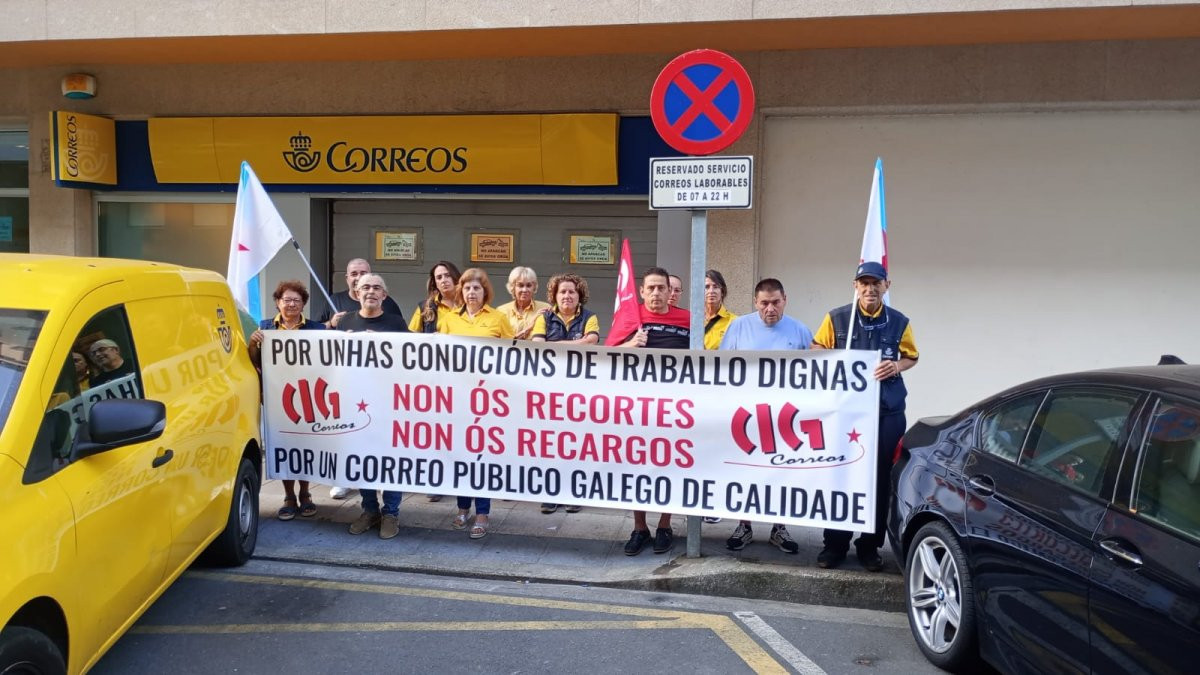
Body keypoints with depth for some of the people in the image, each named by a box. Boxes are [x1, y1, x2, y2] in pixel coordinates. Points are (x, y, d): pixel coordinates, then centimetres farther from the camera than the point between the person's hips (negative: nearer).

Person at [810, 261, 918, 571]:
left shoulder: (899, 322, 4)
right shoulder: (836, 318, 0)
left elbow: (911, 356, 15)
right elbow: (817, 350, 8)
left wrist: (897, 366, -6)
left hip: (887, 410, 1)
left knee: (879, 478, 4)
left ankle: (869, 546, 16)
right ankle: (834, 544, 12)